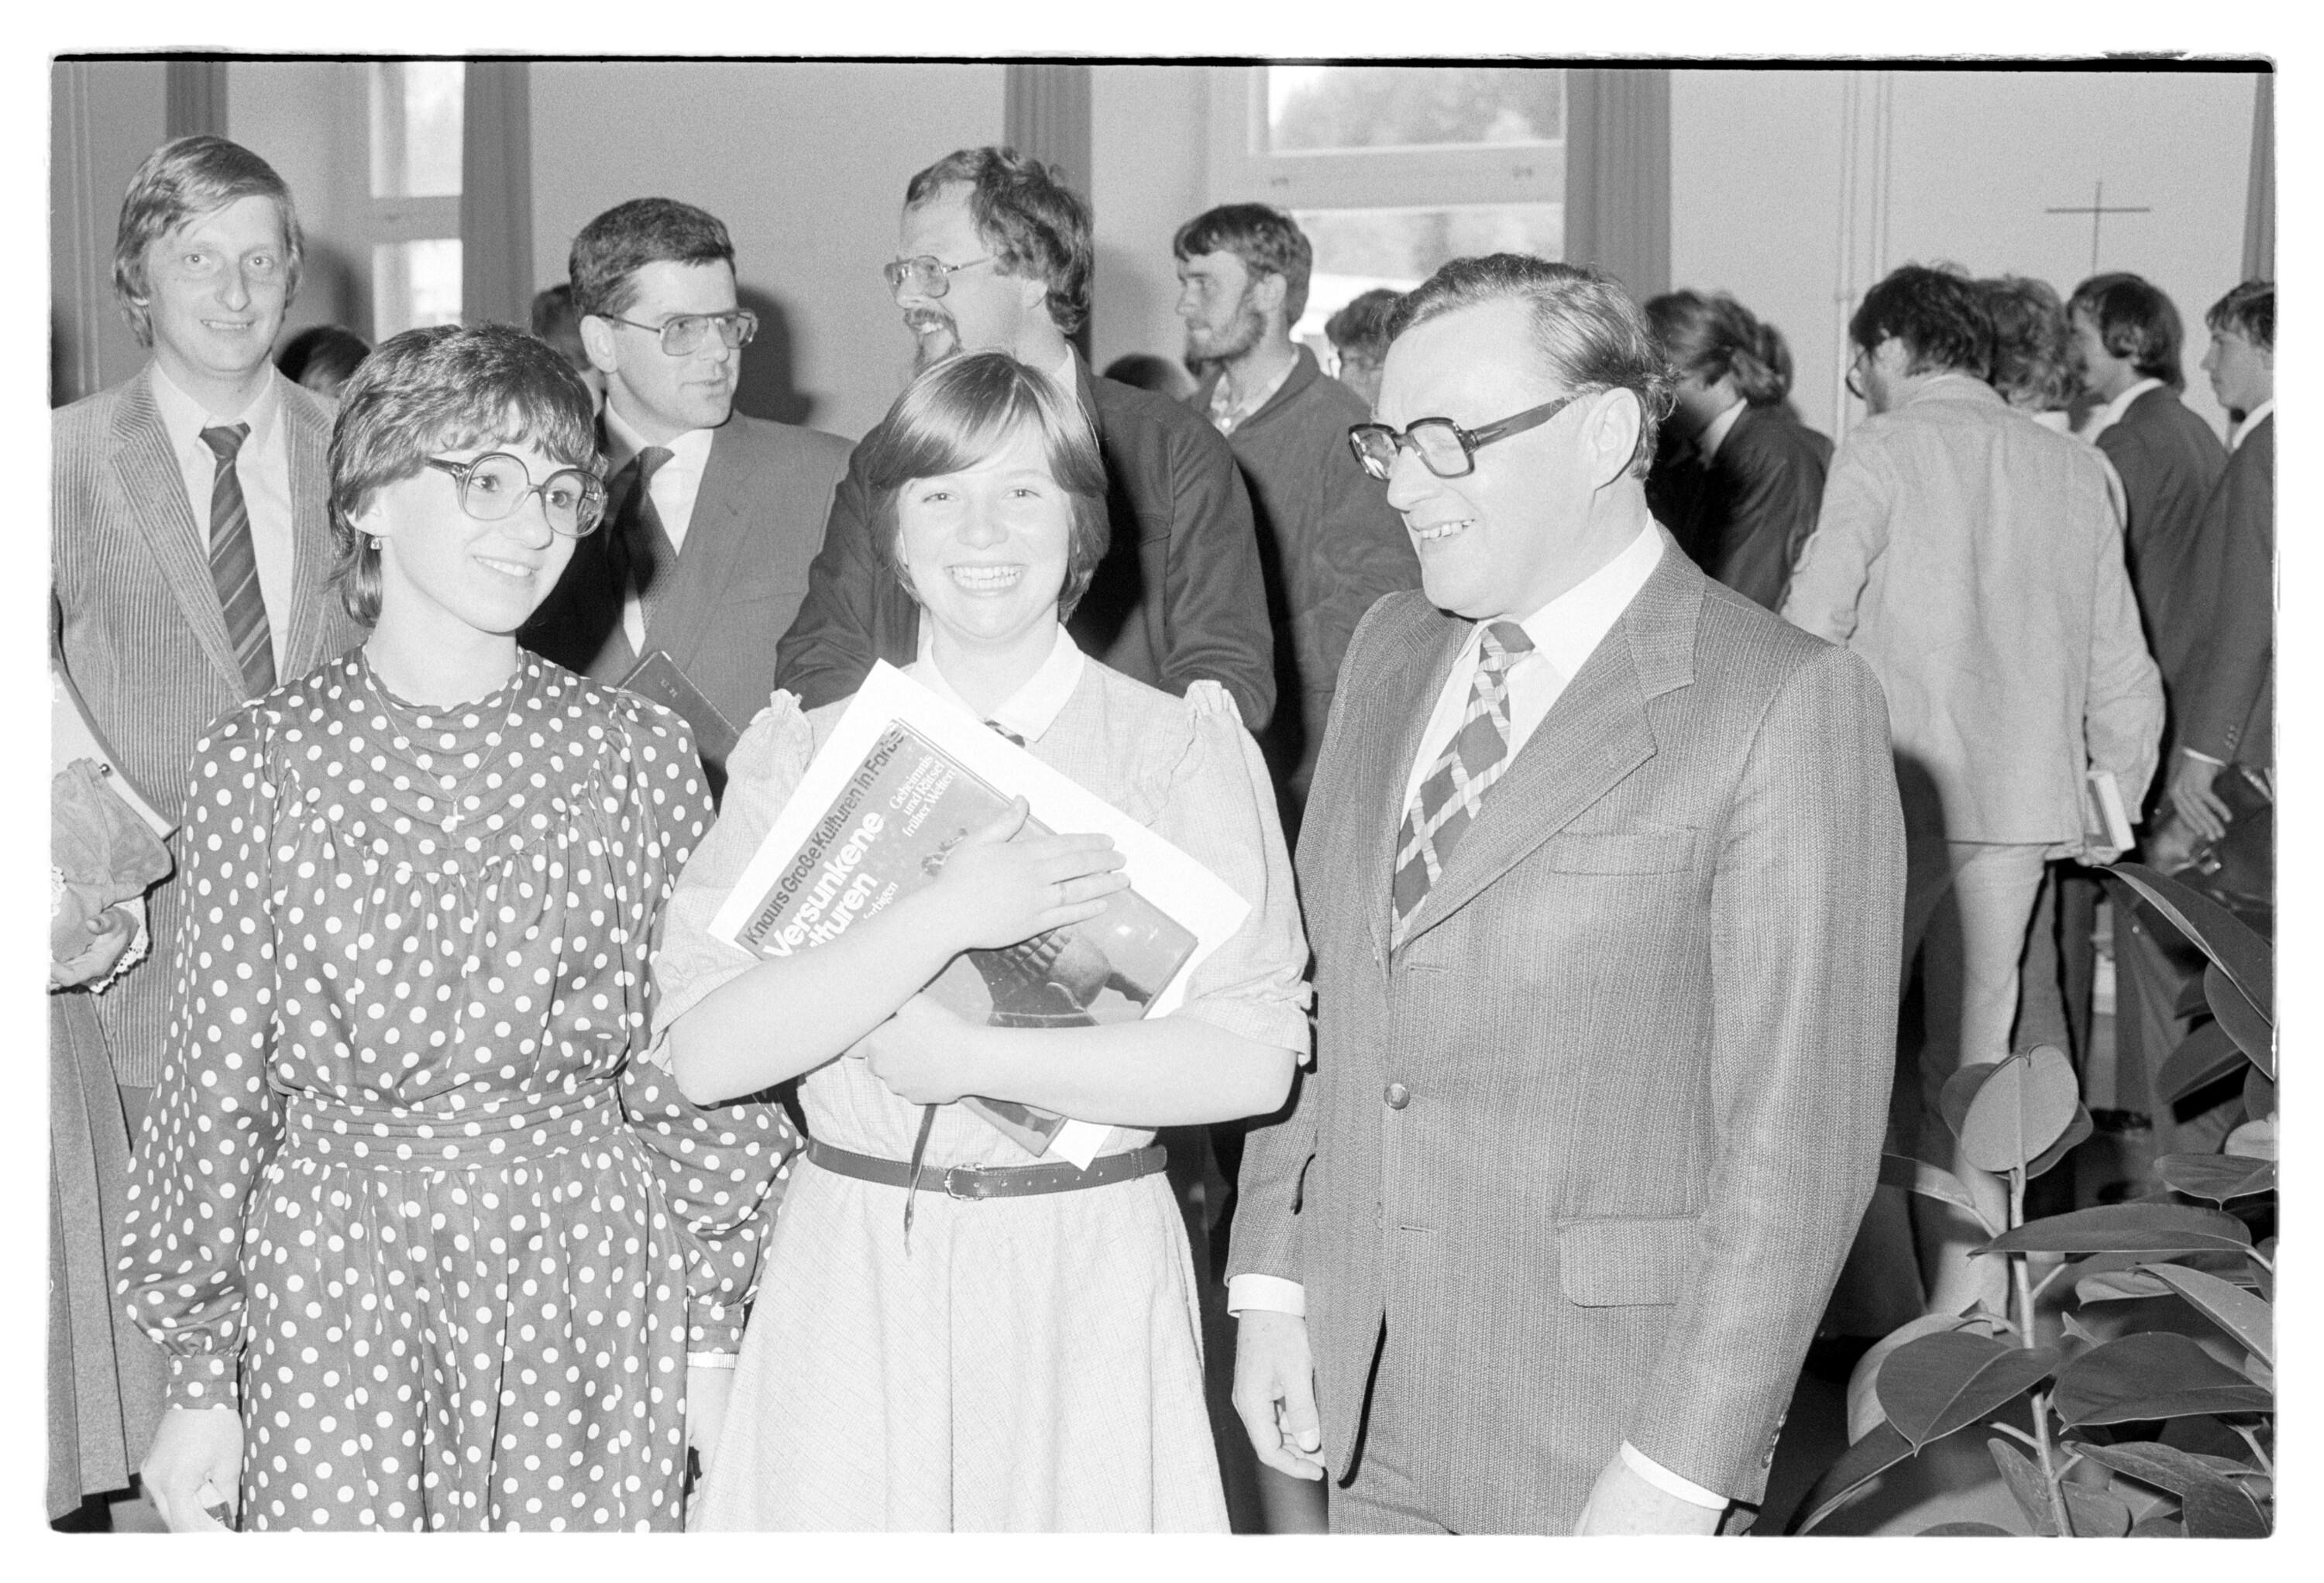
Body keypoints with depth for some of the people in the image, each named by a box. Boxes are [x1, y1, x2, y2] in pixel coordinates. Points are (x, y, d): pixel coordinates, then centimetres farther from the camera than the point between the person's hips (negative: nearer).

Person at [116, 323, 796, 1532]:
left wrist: (711, 1325, 3)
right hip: (328, 1263, 0)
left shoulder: (637, 753, 0)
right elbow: (213, 1077, 2)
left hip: (587, 1257, 1)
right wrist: (199, 1376, 3)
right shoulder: (255, 762, -1)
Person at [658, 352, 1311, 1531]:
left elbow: (1254, 1061, -11)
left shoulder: (1183, 744, -1)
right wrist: (943, 922, -19)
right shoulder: (803, 748, 3)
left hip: (1089, 1282, -1)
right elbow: (703, 1055, -8)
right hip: (849, 1285, 1)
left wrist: (965, 1055, -16)